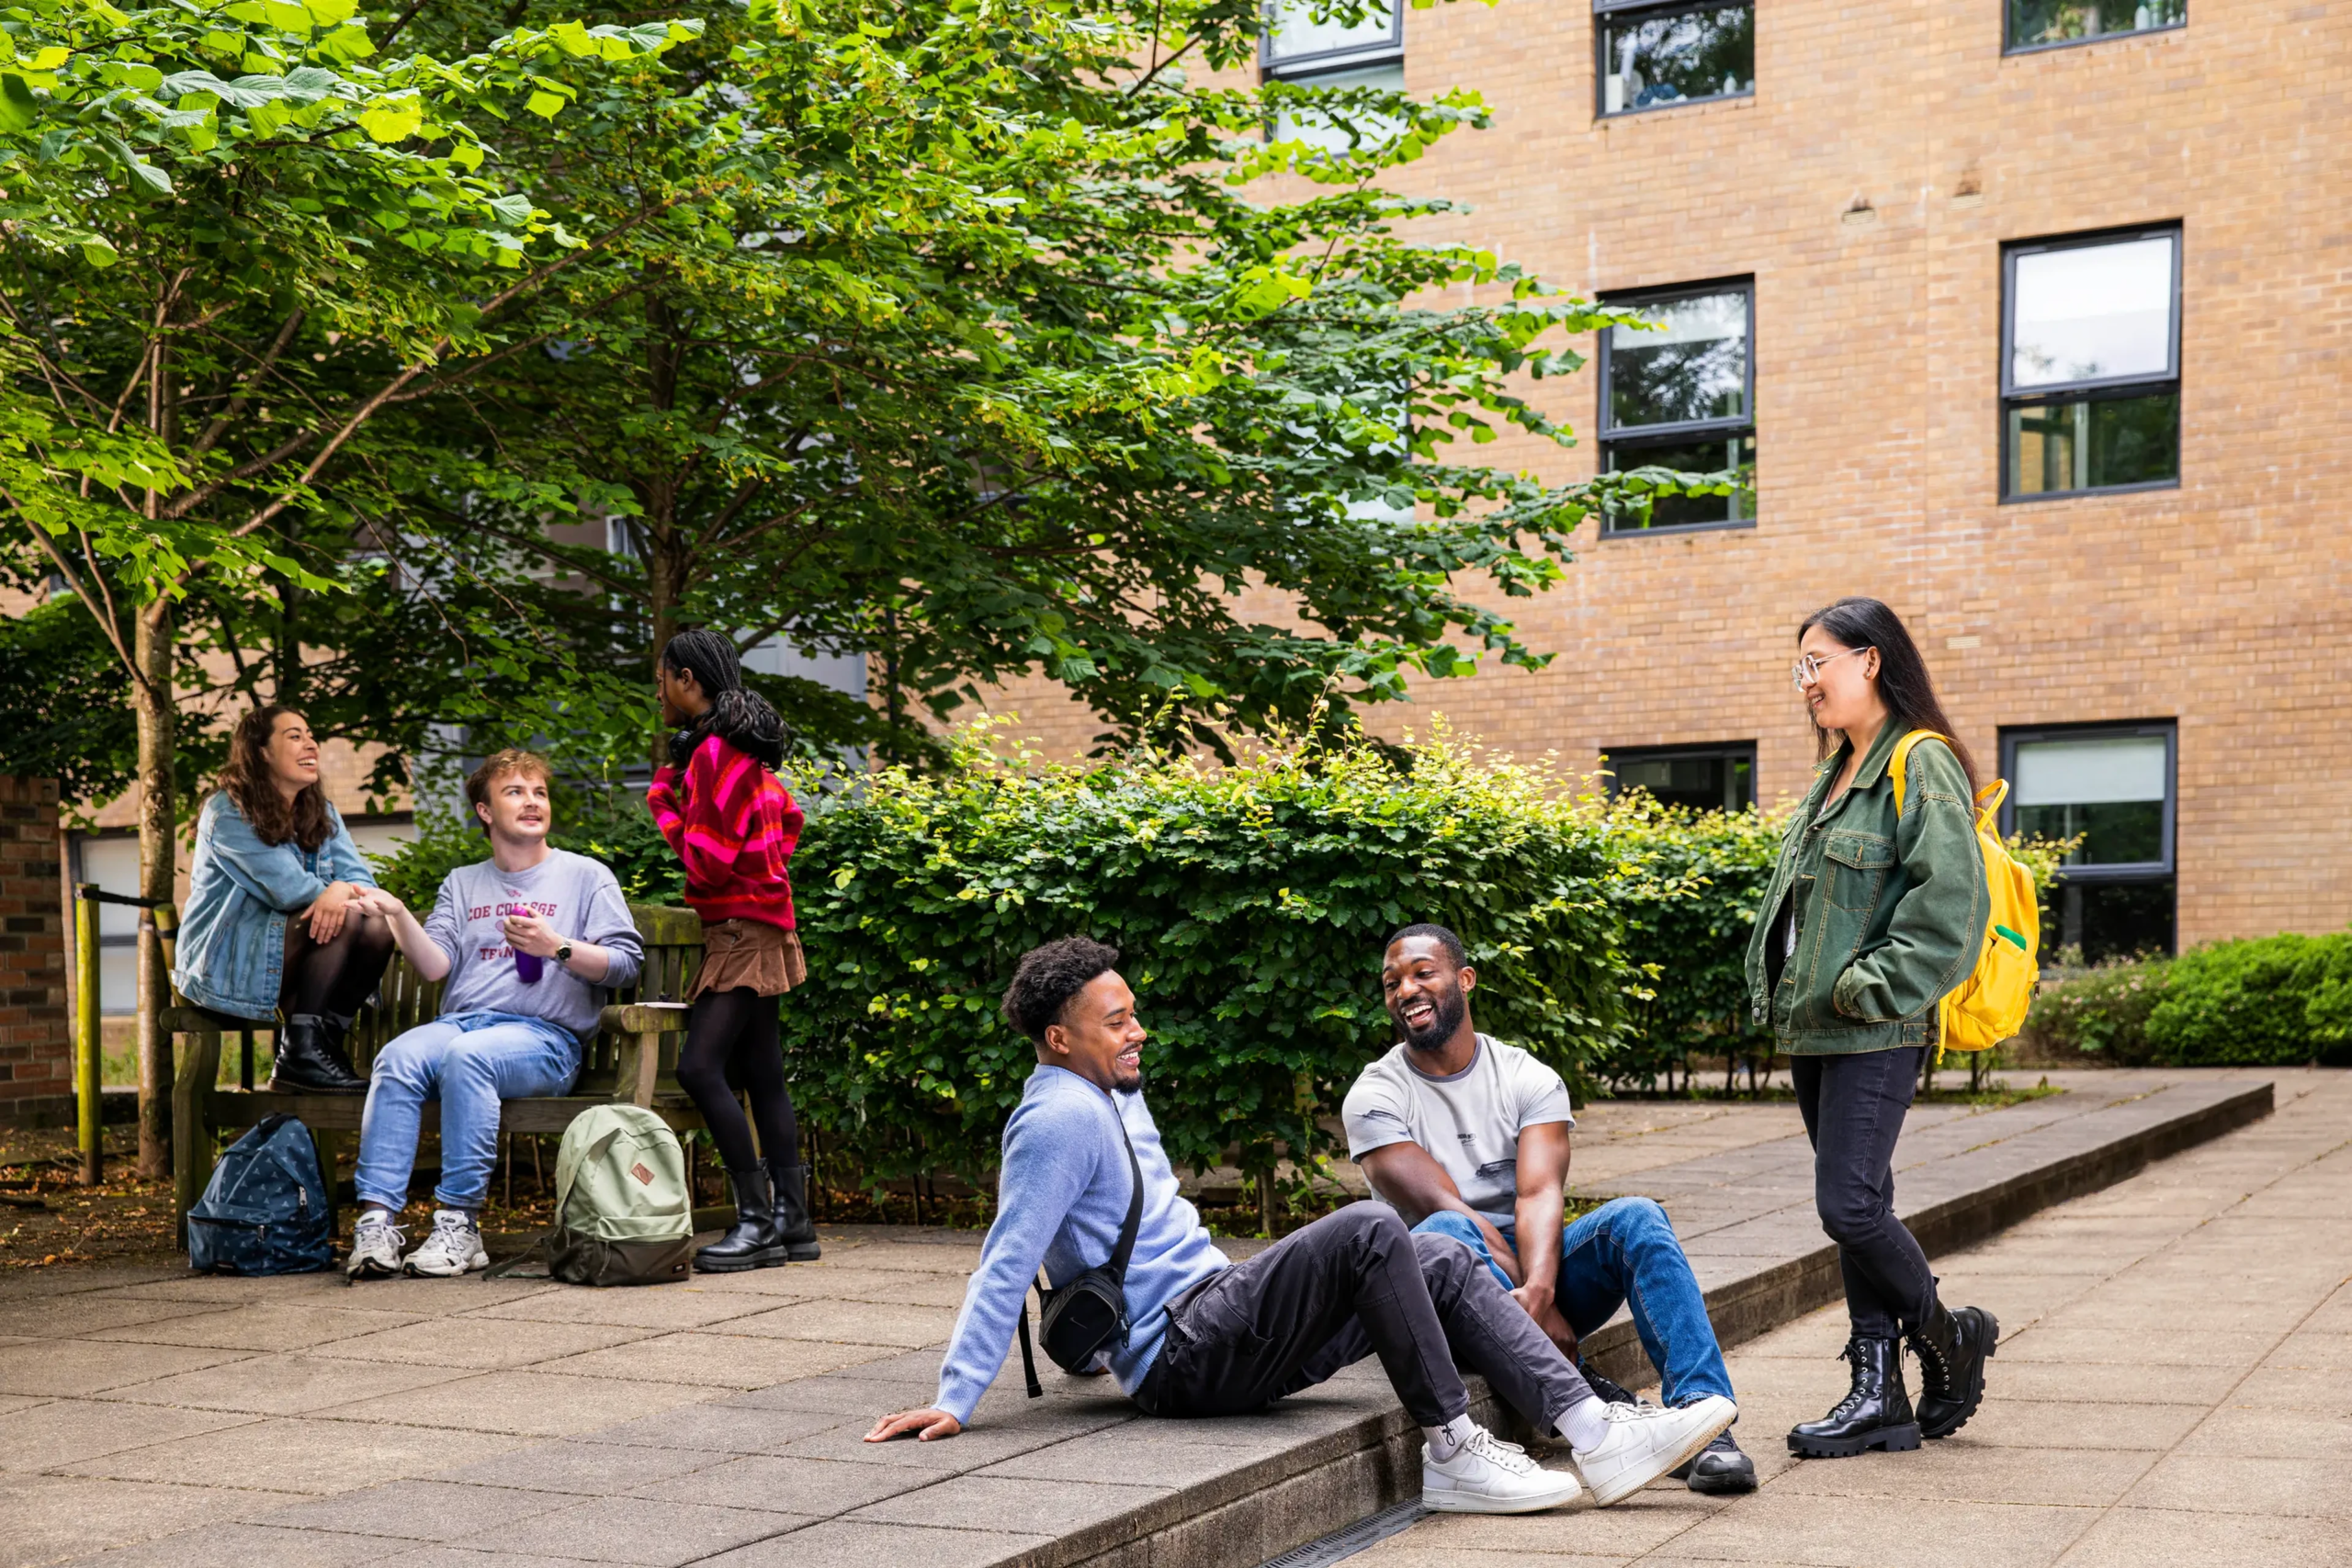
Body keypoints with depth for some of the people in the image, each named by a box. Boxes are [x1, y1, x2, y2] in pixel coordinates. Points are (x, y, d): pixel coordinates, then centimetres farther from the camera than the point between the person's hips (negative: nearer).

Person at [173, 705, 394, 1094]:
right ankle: (300, 1054, -25)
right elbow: (288, 889, -19)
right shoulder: (228, 812, -9)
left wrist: (344, 892, -24)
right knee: (345, 919, -27)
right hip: (224, 966, -6)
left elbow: (361, 879, -2)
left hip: (288, 967, 6)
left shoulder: (322, 813, 14)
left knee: (378, 925, -20)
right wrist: (337, 891, -5)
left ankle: (324, 1047, -17)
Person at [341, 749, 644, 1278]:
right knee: (397, 1058, -29)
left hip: (544, 1033, -3)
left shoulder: (586, 876, 14)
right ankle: (377, 1220, -34)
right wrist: (399, 916, -7)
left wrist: (557, 947, -12)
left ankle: (459, 1221, -32)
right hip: (461, 1019, 3)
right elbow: (435, 965, 9)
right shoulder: (463, 884, 25)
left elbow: (625, 963, 2)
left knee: (466, 1055, -36)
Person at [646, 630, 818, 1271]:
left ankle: (757, 1219, -14)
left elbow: (709, 861, -18)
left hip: (743, 931, -10)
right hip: (760, 928, 10)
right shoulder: (746, 749, 16)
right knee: (761, 1075, 9)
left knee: (700, 1067, -15)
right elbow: (788, 818, 29)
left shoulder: (714, 753, -15)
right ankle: (791, 1220, 10)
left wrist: (666, 805, -6)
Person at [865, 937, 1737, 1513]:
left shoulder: (1117, 1099, 19)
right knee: (1368, 1232, -25)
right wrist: (955, 1399, -21)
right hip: (1182, 1355, -10)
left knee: (1441, 1264, -2)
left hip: (1219, 1317, 10)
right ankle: (1451, 1451, -20)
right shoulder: (1061, 1117, -12)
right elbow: (1007, 1263, -17)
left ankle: (1595, 1432, -11)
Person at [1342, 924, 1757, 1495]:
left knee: (1636, 1218, -25)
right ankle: (1576, 1388, -36)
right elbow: (1449, 1208, -13)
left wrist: (1539, 1291, -33)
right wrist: (1542, 1314, -22)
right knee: (1444, 1234, -36)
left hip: (1532, 1265, 2)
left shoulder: (1529, 1079, 4)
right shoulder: (1374, 1097, -3)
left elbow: (1540, 1196, -13)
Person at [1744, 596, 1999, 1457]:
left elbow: (1951, 899, -20)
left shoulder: (1922, 766, -11)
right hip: (1811, 1029, 9)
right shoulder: (1833, 775, 18)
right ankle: (1879, 1394, 14)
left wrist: (1873, 986, -18)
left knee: (1850, 1206, -12)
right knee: (1856, 1204, 9)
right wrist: (1776, 991, 11)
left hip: (1876, 1032, -9)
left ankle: (1946, 1335, 12)